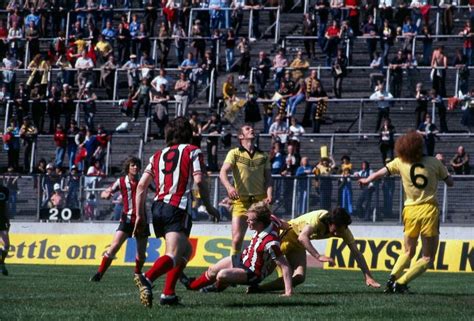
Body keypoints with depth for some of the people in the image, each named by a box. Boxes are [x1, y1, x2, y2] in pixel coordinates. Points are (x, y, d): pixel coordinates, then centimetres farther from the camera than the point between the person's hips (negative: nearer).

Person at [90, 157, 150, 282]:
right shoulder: (121, 181, -3)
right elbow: (103, 193, -2)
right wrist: (106, 194, -26)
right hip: (127, 219, -2)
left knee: (141, 253, 5)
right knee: (114, 246, -16)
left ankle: (137, 275, 31)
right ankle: (99, 273, -11)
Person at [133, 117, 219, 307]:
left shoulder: (158, 155, 22)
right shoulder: (192, 151, 8)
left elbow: (141, 186, 14)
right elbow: (199, 180, -7)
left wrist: (140, 215, 16)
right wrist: (209, 207, 3)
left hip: (158, 207, 7)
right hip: (177, 208, -6)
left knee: (186, 249, 23)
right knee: (173, 255, -19)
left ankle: (168, 293, 11)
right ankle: (147, 278, -48)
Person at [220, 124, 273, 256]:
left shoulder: (263, 156, 14)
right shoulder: (234, 153, 3)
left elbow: (268, 178, 11)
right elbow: (223, 172, -10)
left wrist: (269, 195, -9)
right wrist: (229, 187, -31)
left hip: (260, 200, 2)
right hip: (241, 200, -2)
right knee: (237, 238, -8)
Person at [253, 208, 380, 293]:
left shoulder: (343, 230, -16)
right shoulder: (318, 217, -34)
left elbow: (356, 253, -14)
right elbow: (302, 237, -45)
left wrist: (368, 277, -21)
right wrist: (318, 256, -54)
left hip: (298, 245, 5)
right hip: (288, 233, -5)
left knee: (299, 277, -11)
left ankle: (257, 288, -10)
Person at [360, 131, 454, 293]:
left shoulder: (400, 163, 0)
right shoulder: (434, 162, -1)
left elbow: (381, 172, 4)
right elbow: (450, 183, 5)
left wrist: (366, 180, 24)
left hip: (410, 211, 3)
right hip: (429, 210, -2)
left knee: (408, 252, 22)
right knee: (428, 257, 5)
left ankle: (393, 277, -2)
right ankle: (401, 283, -11)